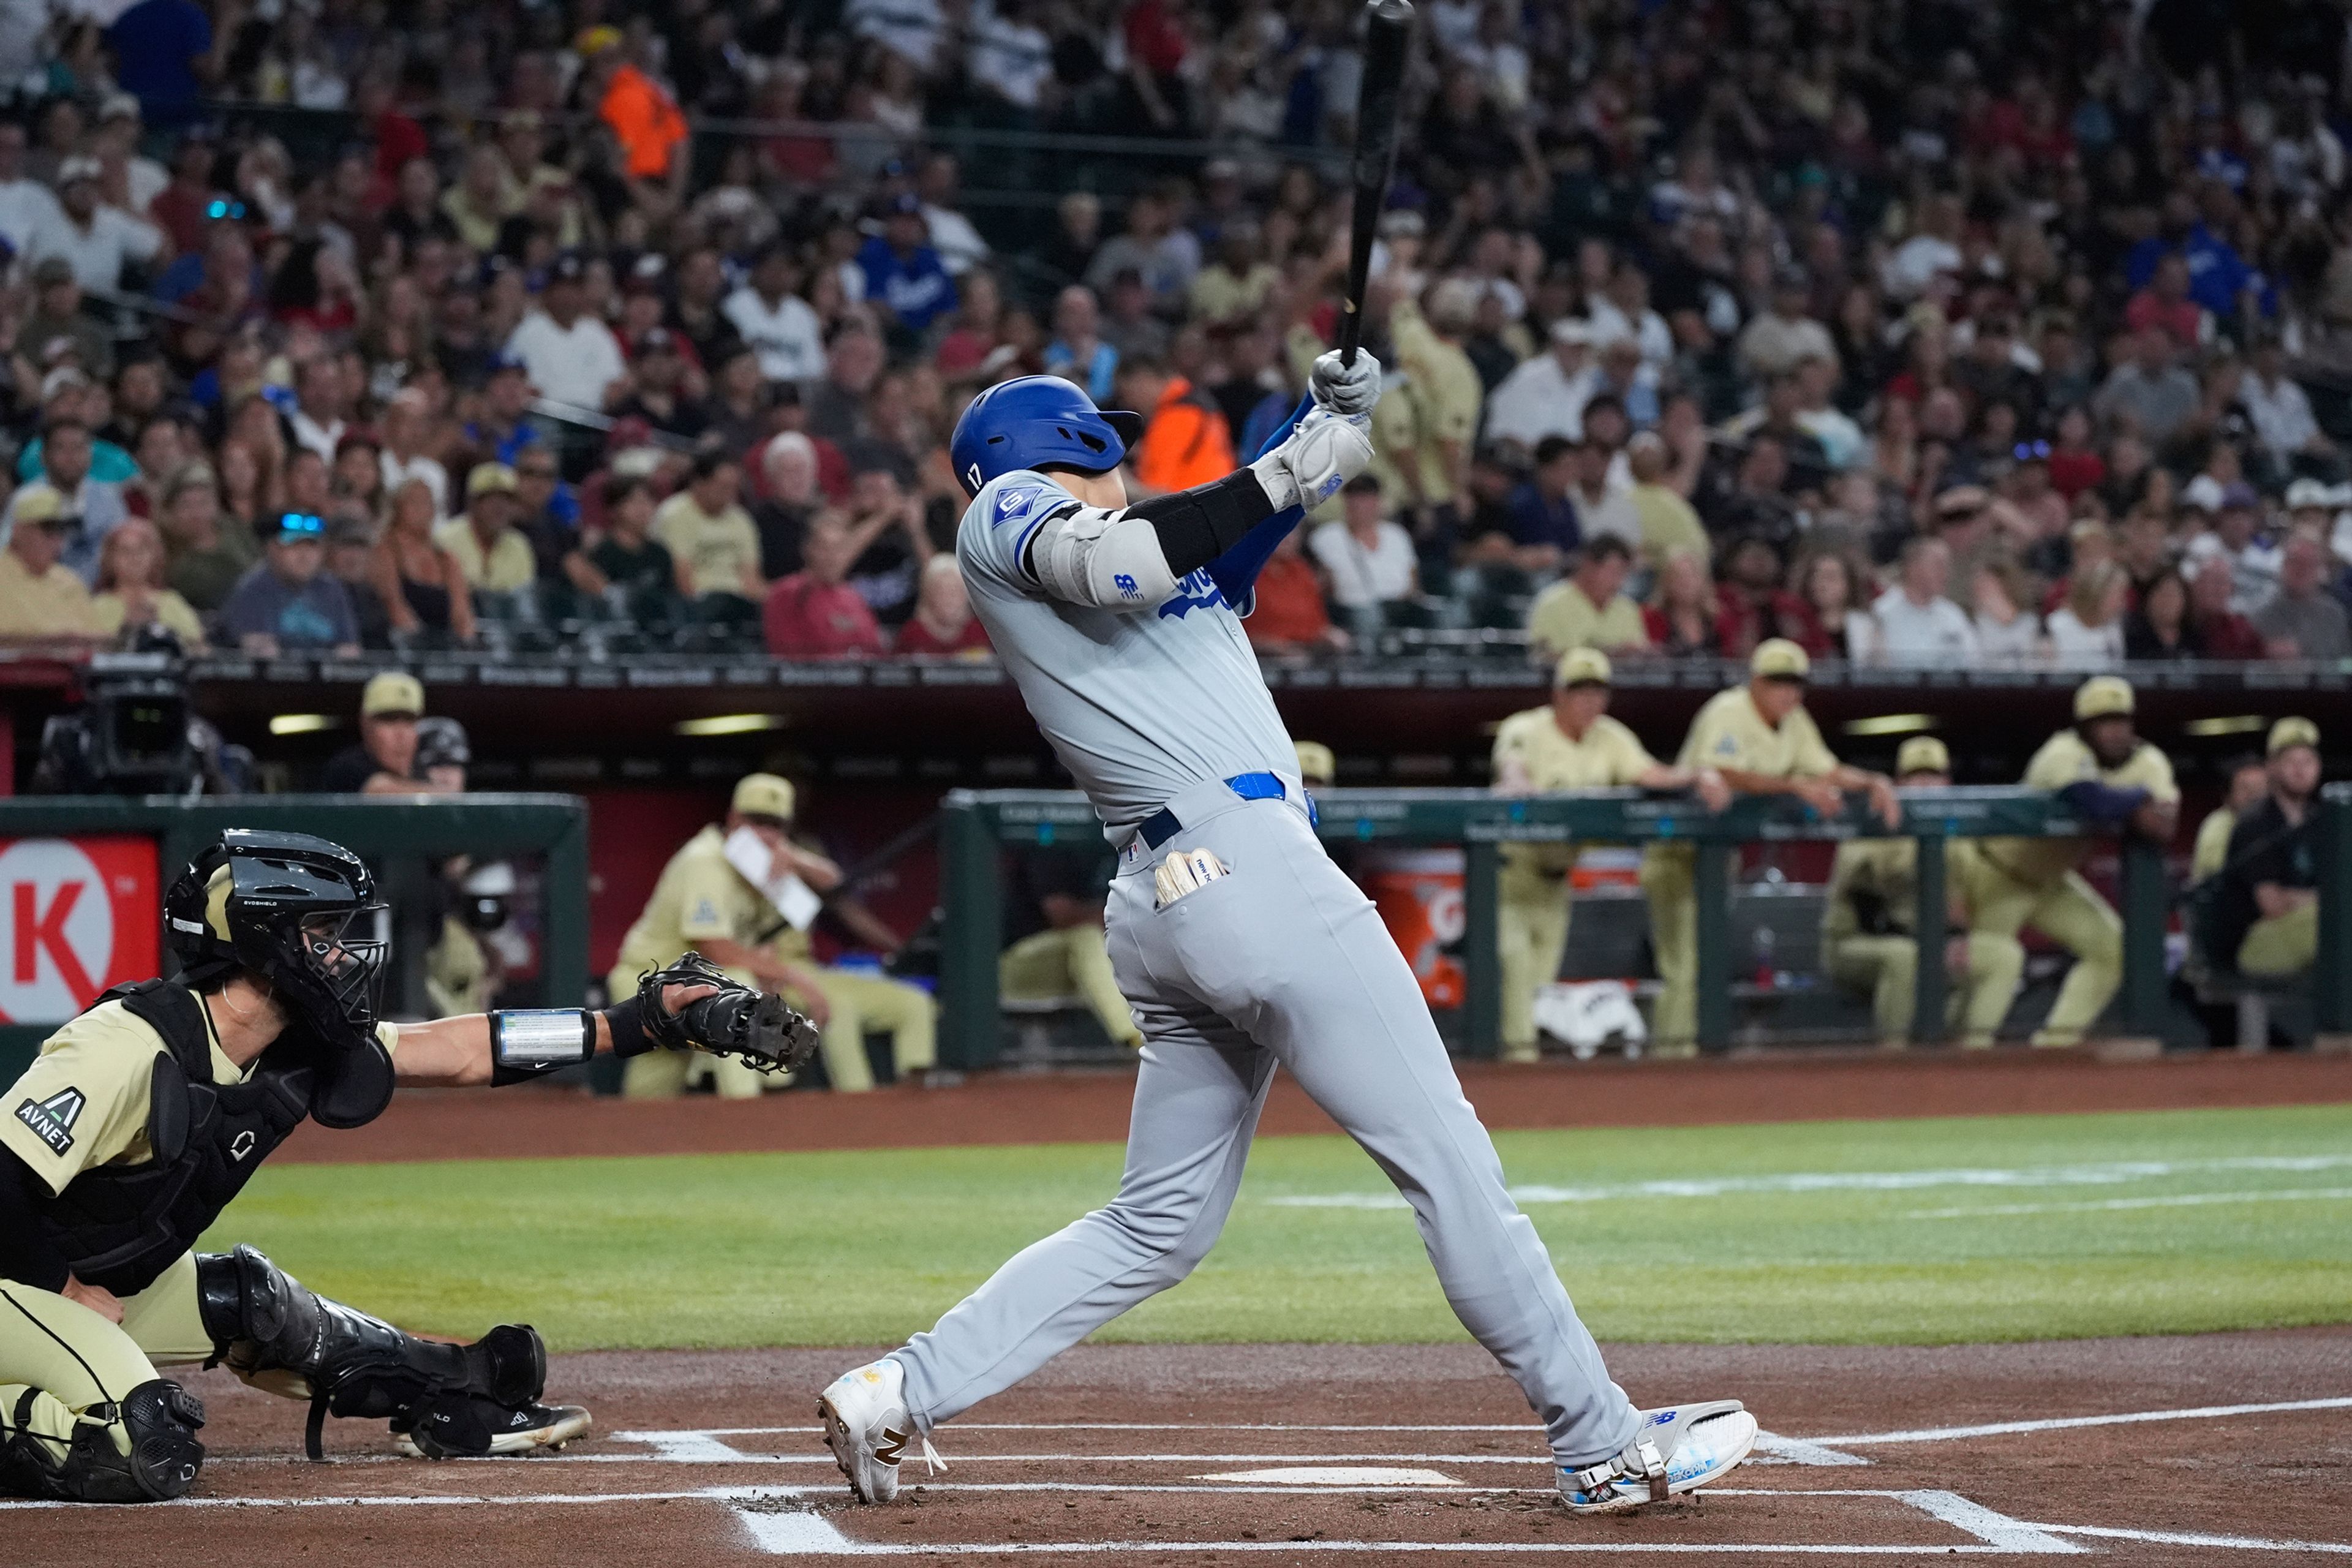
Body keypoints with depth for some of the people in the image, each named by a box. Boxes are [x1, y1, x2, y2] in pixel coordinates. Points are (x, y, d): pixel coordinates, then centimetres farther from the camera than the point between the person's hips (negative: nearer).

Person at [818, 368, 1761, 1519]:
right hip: (1244, 860, -10)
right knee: (1447, 1160, -7)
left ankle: (897, 1394, 7)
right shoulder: (1004, 513, 5)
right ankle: (1602, 1448, -5)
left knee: (1160, 1222, 13)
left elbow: (1233, 540, 17)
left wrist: (1336, 424, 2)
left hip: (1160, 906, 10)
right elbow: (1118, 565, -16)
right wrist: (1289, 470, -12)